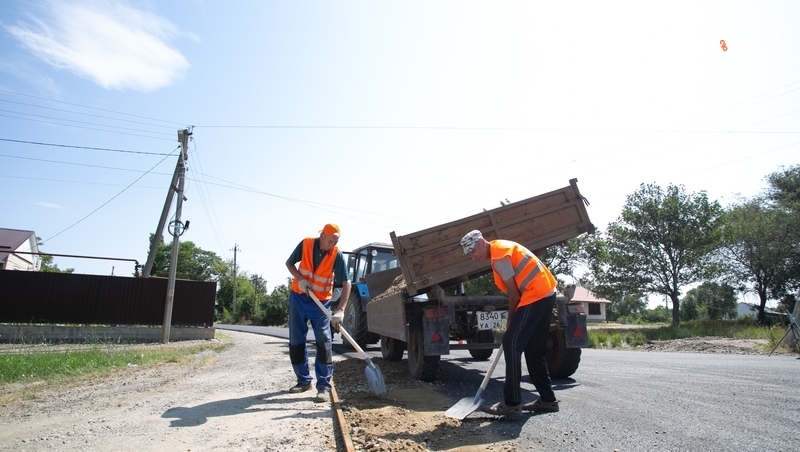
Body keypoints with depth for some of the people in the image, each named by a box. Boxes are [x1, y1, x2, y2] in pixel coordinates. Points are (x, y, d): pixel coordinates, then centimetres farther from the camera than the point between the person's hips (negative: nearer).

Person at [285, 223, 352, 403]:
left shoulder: (337, 255, -17)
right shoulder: (306, 244, -12)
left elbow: (346, 283, -20)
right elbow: (289, 263, 2)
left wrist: (340, 310, -30)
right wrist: (299, 278, -17)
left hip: (321, 302, -2)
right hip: (298, 298, 2)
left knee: (324, 342, -9)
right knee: (296, 341, 8)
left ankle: (324, 386, -3)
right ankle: (304, 380, 22)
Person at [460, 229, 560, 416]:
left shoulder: (498, 256, -15)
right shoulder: (500, 247, 16)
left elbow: (514, 294, -13)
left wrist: (510, 320, 1)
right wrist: (513, 320, 15)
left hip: (535, 296, -10)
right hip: (545, 293, 10)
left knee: (511, 343, -12)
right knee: (534, 349, 14)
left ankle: (511, 403, -10)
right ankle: (547, 399, 21)